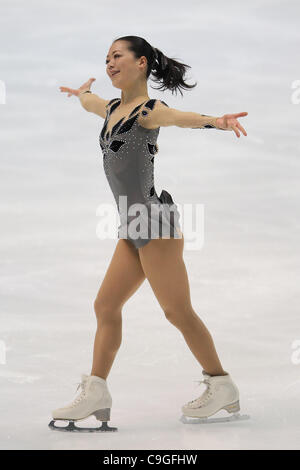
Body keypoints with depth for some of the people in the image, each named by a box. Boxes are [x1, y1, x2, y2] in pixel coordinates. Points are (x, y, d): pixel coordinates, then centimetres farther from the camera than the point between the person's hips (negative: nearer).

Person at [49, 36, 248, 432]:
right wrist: (81, 90, 61)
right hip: (133, 227, 9)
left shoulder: (148, 110, -10)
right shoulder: (112, 109, 15)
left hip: (154, 219, -9)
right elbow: (86, 99, 40)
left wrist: (216, 121, -52)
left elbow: (181, 117, -32)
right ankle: (96, 394, 9)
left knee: (178, 312, -4)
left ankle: (223, 388, 9)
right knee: (106, 306, 6)